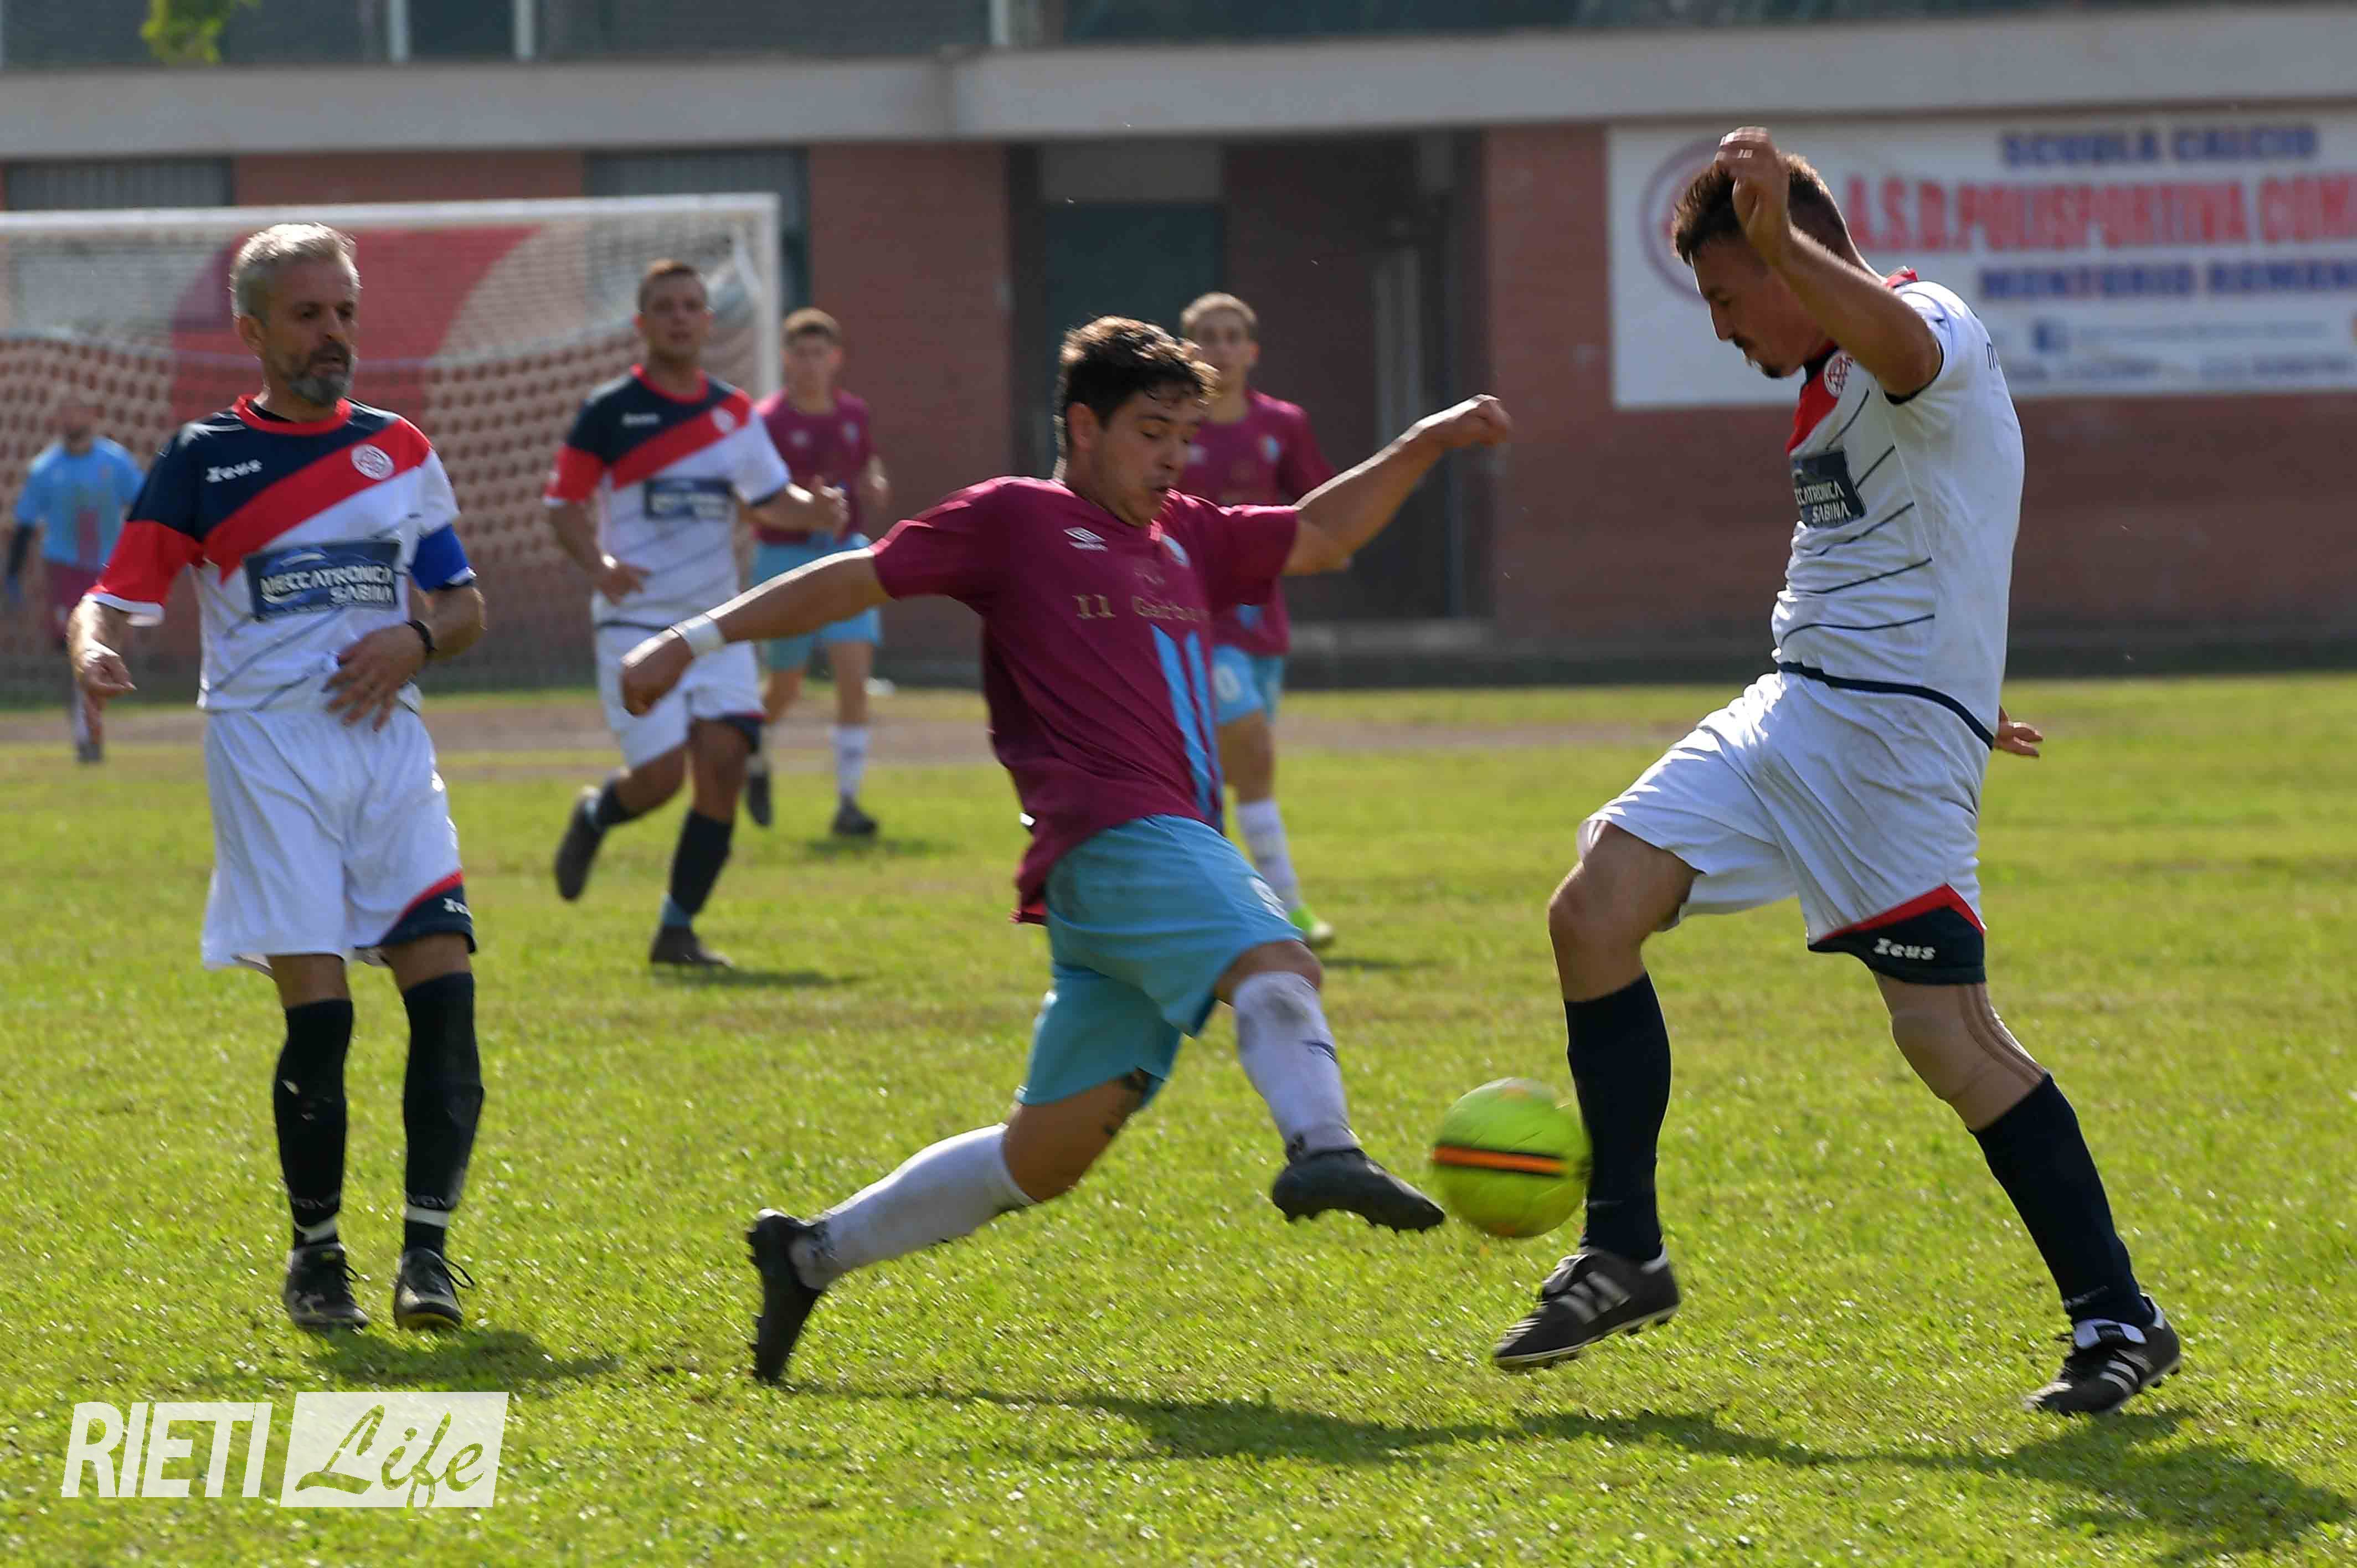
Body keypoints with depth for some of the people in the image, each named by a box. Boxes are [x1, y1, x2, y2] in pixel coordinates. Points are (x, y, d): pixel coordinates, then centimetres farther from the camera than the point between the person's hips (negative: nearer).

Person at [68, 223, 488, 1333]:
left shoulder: (399, 451, 14)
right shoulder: (201, 460, 3)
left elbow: (466, 604, 20)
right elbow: (115, 597, -2)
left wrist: (416, 639, -2)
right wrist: (95, 650, -25)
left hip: (387, 738, 3)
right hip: (266, 744, -3)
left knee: (445, 991, -12)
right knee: (317, 1013, -11)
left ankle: (428, 1244, -3)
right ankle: (314, 1255, 4)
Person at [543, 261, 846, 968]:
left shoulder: (733, 411, 10)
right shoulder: (610, 410, -4)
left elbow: (768, 498, 18)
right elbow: (564, 504, -3)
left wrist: (813, 509, -5)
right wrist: (599, 564, -22)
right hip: (637, 620, -4)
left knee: (723, 762, -10)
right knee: (660, 775, -12)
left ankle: (678, 930, 2)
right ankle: (594, 816, 26)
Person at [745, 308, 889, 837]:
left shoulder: (854, 413, 4)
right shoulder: (768, 421, -11)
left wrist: (876, 488, 0)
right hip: (784, 556, -3)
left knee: (854, 676, -12)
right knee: (786, 688, 9)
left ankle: (847, 804, -9)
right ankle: (755, 760, 43)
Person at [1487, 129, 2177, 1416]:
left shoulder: (1933, 329, -11)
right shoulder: (1828, 388, 20)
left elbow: (1905, 348, -38)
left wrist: (1780, 240, -55)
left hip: (1895, 730, -9)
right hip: (1788, 713, 9)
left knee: (1947, 1034, -13)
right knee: (1594, 909, -4)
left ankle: (2118, 1323, -2)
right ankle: (1621, 1257, 3)